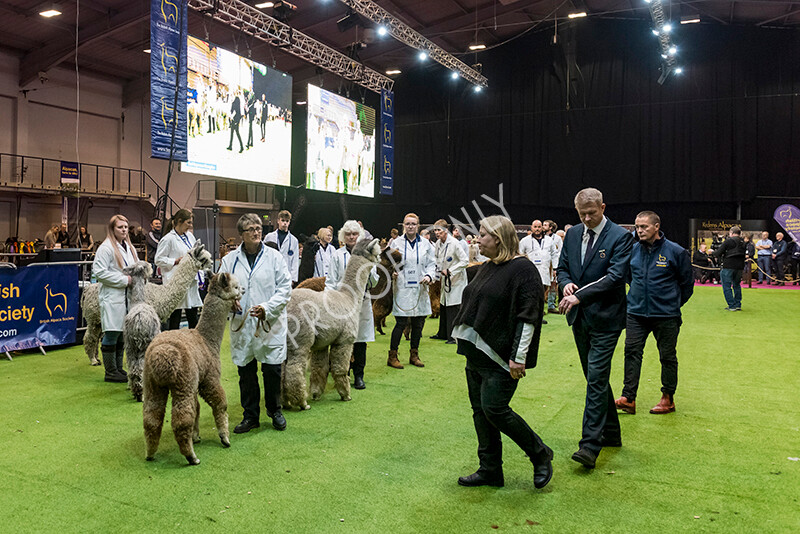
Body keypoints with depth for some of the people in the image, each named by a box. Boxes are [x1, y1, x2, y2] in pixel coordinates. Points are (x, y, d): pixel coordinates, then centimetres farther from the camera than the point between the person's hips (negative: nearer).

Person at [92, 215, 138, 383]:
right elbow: (99, 272, -17)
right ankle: (110, 372, 4)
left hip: (127, 297, 8)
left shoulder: (129, 247, 17)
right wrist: (124, 280, -16)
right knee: (111, 334, -4)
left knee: (122, 334, 13)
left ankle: (118, 368, 22)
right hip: (112, 298, -8)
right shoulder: (106, 248, -9)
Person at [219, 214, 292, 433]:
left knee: (272, 370, 3)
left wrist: (267, 308, -15)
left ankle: (275, 410, 26)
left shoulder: (273, 256, 0)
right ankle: (250, 415, 25)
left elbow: (285, 288, -2)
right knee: (246, 372, 9)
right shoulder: (230, 259, 5)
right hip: (241, 324, 2)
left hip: (270, 324, -2)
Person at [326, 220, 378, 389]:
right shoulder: (337, 255, 7)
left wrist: (369, 270, -8)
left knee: (360, 340, 2)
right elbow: (331, 281, 6)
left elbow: (374, 282, 12)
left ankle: (358, 376, 11)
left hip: (362, 301, 1)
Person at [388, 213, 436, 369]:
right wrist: (392, 272, -15)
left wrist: (429, 276, -9)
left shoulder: (426, 244, 8)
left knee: (418, 323, 9)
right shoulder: (396, 243, 3)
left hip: (420, 289, 3)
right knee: (401, 323, -7)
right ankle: (392, 356, 5)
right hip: (402, 288, -3)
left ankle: (414, 355, 24)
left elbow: (432, 264, 10)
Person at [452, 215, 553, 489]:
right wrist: (467, 344, 20)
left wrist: (519, 358, -20)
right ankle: (490, 470, 22)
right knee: (480, 410, 10)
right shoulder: (487, 267, 14)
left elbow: (528, 317, -17)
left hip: (500, 357, -9)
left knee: (495, 409, -8)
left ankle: (540, 455, 13)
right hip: (476, 354, 9)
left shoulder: (523, 269, -13)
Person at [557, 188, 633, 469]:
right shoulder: (572, 234, 9)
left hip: (605, 319, -7)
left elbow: (615, 276, -19)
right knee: (595, 377, 16)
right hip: (580, 318, 7)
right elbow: (562, 267, 15)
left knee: (596, 378, -10)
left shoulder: (620, 237, -10)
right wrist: (566, 283, -8)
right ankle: (611, 433, 31)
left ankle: (590, 444, -7)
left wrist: (580, 295, -25)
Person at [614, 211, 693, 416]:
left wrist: (673, 304, 11)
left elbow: (687, 283, 3)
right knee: (632, 352, -2)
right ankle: (628, 398, 2)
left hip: (666, 316, -3)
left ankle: (668, 398, 22)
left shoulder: (675, 252, -9)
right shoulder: (633, 250, 2)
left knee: (667, 356, 8)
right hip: (636, 313, 3)